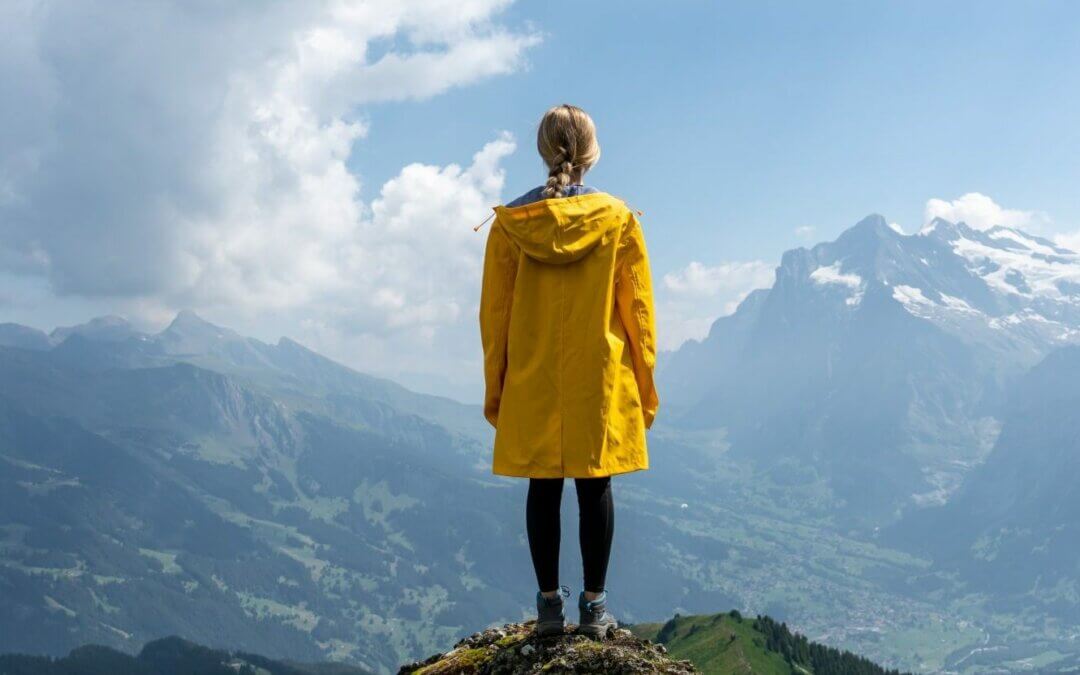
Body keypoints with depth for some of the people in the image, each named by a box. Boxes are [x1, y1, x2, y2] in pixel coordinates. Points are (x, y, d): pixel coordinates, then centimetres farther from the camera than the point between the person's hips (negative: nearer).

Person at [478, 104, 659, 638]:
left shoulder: (509, 223, -1)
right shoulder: (618, 220, -4)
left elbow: (494, 313, 3)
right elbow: (638, 310, -1)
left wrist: (493, 388, 11)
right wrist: (645, 386, 8)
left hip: (532, 382, 1)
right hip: (601, 379, -1)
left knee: (543, 488, 8)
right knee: (595, 488, 5)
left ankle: (549, 604, 11)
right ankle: (594, 606, 9)